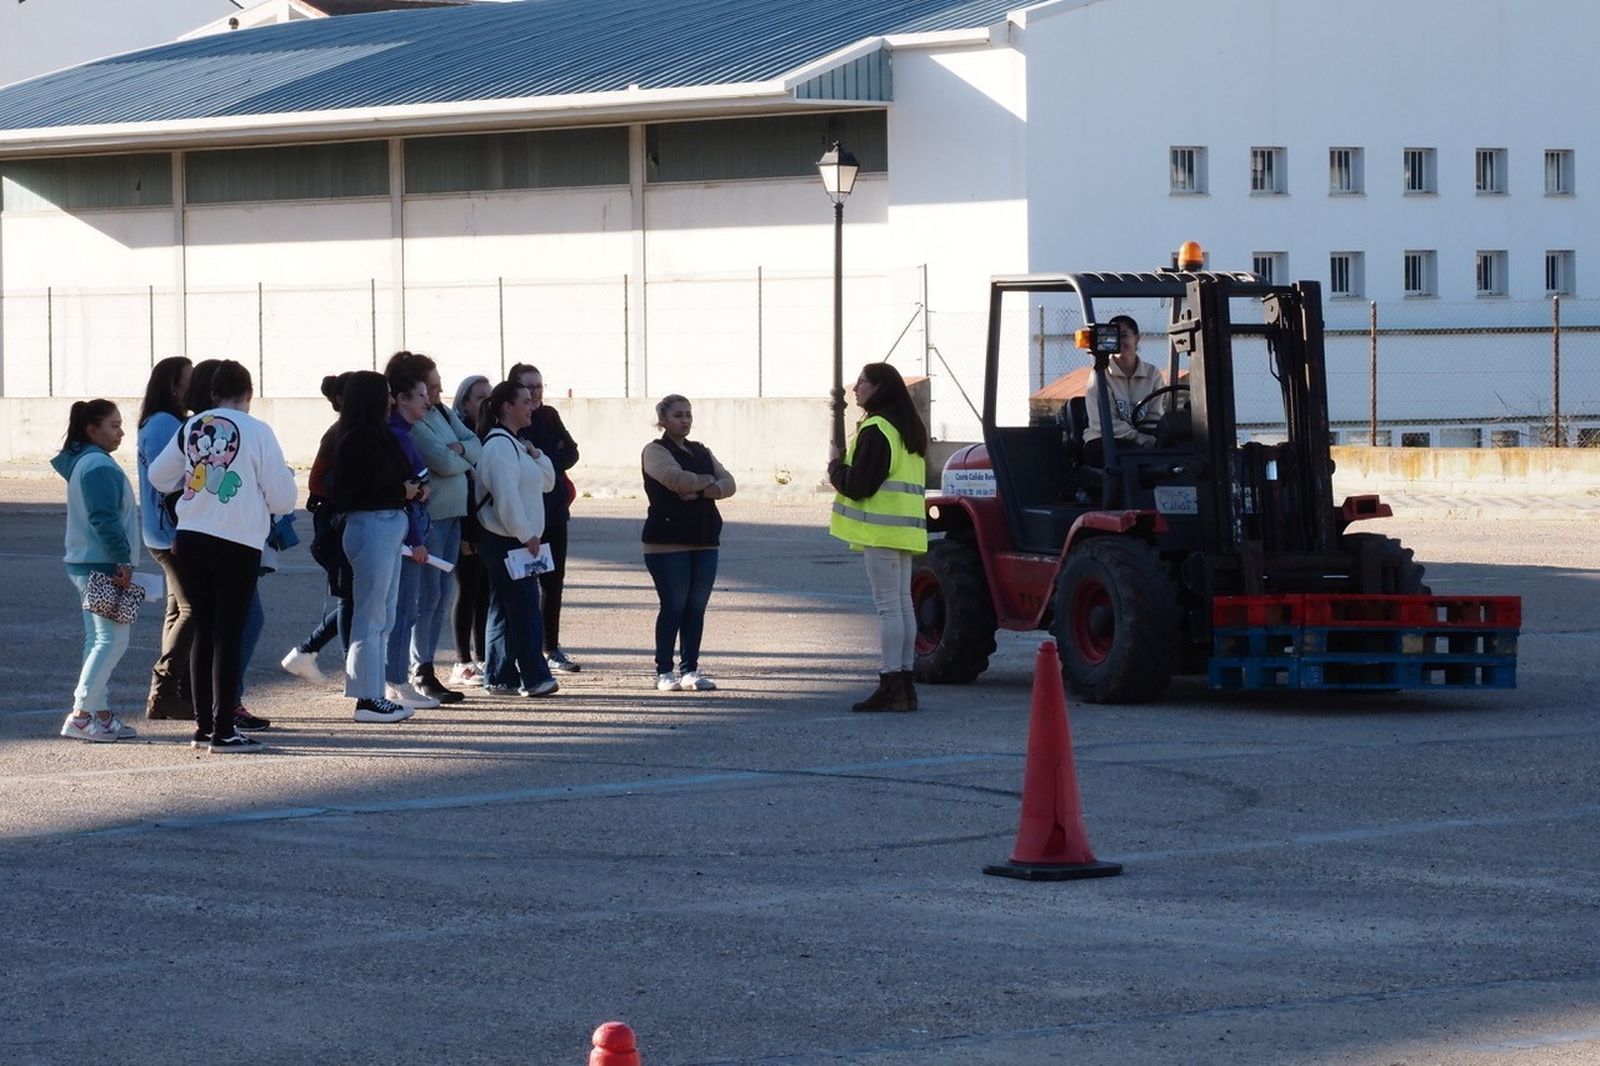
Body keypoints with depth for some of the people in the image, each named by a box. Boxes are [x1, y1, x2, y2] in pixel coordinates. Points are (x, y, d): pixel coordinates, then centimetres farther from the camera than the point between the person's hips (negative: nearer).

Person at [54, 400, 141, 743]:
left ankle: (99, 714, 16)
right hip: (102, 567, -11)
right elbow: (105, 519, -22)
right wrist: (123, 562, -19)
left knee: (98, 641, 13)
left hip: (85, 565, 11)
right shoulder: (99, 466, -16)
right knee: (112, 641, -10)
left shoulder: (83, 463, 17)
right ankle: (80, 715, -12)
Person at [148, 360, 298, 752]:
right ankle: (223, 730, -2)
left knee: (204, 631, 13)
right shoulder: (257, 432, -6)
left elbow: (159, 476, 19)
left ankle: (203, 725, 17)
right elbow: (283, 499, -5)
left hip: (189, 540, 4)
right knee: (229, 634, 0)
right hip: (237, 544, -4)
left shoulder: (192, 428, 7)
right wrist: (286, 478, 17)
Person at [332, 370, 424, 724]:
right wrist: (403, 490, -14)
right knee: (370, 618, -6)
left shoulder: (379, 436, 15)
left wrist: (414, 488, -3)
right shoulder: (359, 440, -14)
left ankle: (374, 695, 19)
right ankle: (367, 698, -2)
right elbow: (357, 491, -19)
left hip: (389, 527, 10)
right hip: (371, 526, -10)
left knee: (383, 619, 13)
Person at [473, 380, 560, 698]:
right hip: (506, 541, -11)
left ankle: (498, 678, 14)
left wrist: (536, 455, 3)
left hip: (517, 540, 11)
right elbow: (506, 497, -22)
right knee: (526, 607, -10)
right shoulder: (499, 445, -14)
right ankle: (534, 678, -9)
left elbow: (547, 481, 21)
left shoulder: (515, 443, 19)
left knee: (504, 608, 11)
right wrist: (527, 535, -20)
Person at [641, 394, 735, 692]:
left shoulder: (701, 452, 18)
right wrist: (708, 481, -3)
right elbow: (676, 479, -20)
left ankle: (690, 670, 10)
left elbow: (728, 484, 5)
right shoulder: (656, 451, -2)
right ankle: (664, 672, 0)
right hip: (667, 542, -6)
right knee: (673, 606, -6)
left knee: (696, 607, 4)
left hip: (704, 541, 6)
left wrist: (698, 490, -12)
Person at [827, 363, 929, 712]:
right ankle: (905, 683, 12)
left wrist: (835, 466, 2)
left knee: (888, 605, -10)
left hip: (881, 529, -9)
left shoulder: (875, 430, -14)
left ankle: (890, 686, -12)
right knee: (903, 604, 10)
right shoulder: (909, 429, 17)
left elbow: (858, 485, -17)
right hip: (905, 528, 9)